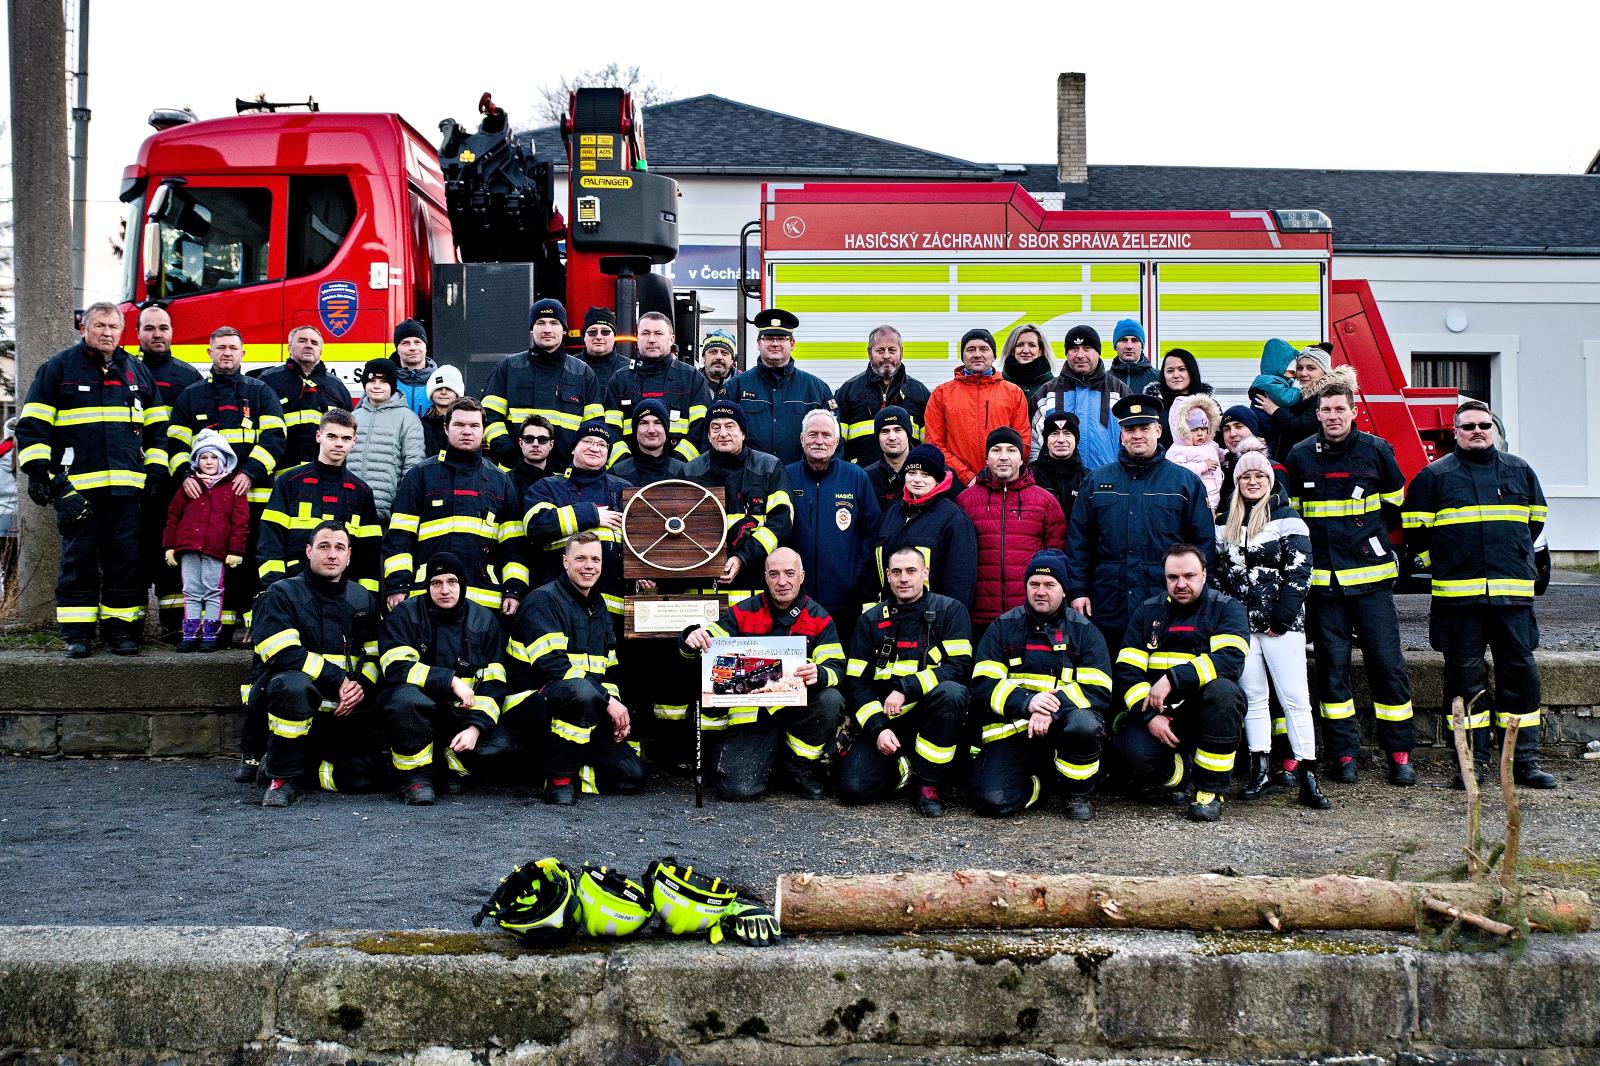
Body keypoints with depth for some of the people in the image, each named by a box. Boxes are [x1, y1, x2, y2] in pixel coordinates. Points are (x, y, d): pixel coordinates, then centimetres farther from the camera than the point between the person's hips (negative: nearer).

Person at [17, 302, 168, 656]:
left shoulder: (137, 372, 15)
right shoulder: (59, 368, 5)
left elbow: (157, 427, 19)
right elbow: (32, 425, 2)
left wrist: (155, 473, 11)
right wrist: (38, 471, -6)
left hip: (126, 485, 3)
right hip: (75, 484, -3)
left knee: (125, 558, 3)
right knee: (78, 558, 0)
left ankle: (121, 628, 10)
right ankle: (76, 633, 6)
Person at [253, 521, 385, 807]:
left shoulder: (363, 600, 13)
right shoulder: (282, 594, -2)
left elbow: (375, 655, 12)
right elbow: (283, 654, -15)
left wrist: (362, 685, -9)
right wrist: (338, 680, -18)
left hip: (342, 712, 4)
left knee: (365, 774, -14)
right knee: (294, 684, -39)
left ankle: (305, 761, 16)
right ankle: (283, 775, -21)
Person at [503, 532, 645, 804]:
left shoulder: (599, 608, 17)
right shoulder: (544, 601, -9)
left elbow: (609, 670, 20)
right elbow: (553, 665, -21)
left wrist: (615, 707, 0)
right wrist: (607, 701, -22)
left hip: (585, 715, 7)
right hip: (532, 704, -7)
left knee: (632, 776, -6)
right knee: (581, 689, -41)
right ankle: (559, 777, -24)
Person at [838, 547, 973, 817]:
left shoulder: (950, 610, 0)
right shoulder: (871, 619, 7)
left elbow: (960, 666, -13)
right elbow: (856, 682, 3)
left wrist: (905, 689, -21)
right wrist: (877, 728, -12)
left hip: (932, 716, -1)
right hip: (883, 718, 2)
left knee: (950, 691, -36)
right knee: (853, 787, -22)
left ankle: (928, 783, -18)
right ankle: (901, 766, 13)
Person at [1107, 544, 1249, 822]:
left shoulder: (1226, 609, 1)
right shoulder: (1146, 612, 9)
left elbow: (1231, 658, -19)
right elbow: (1127, 671, 1)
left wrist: (1173, 679, -26)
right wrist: (1149, 716, -15)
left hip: (1206, 709, -1)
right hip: (1155, 712, 1)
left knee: (1222, 689, -35)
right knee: (1136, 755, -30)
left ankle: (1210, 790, -21)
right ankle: (1177, 775, 9)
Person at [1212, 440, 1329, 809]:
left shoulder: (1286, 519, -1)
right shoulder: (1225, 524, 13)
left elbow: (1299, 570, -7)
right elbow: (1217, 573, 16)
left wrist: (1280, 617, -13)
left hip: (1280, 624, -5)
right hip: (1240, 624, 5)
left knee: (1295, 698, -6)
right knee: (1254, 698, 6)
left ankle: (1308, 777, -7)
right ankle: (1262, 772, 10)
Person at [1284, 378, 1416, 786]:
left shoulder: (1376, 450, 1)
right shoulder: (1300, 456, 4)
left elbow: (1395, 507, 15)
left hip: (1371, 576, -1)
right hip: (1323, 579, 1)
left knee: (1387, 661, -1)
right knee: (1332, 665, 3)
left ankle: (1399, 752, 6)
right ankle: (1343, 753, 9)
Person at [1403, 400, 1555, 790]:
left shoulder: (1520, 471, 12)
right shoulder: (1434, 475, 5)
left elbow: (1536, 520, 24)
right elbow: (1416, 529, 7)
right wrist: (1442, 565, 6)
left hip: (1513, 593, 2)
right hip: (1458, 594, -2)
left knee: (1520, 670, 1)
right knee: (1466, 674, 1)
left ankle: (1524, 760, 8)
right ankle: (1474, 759, 8)